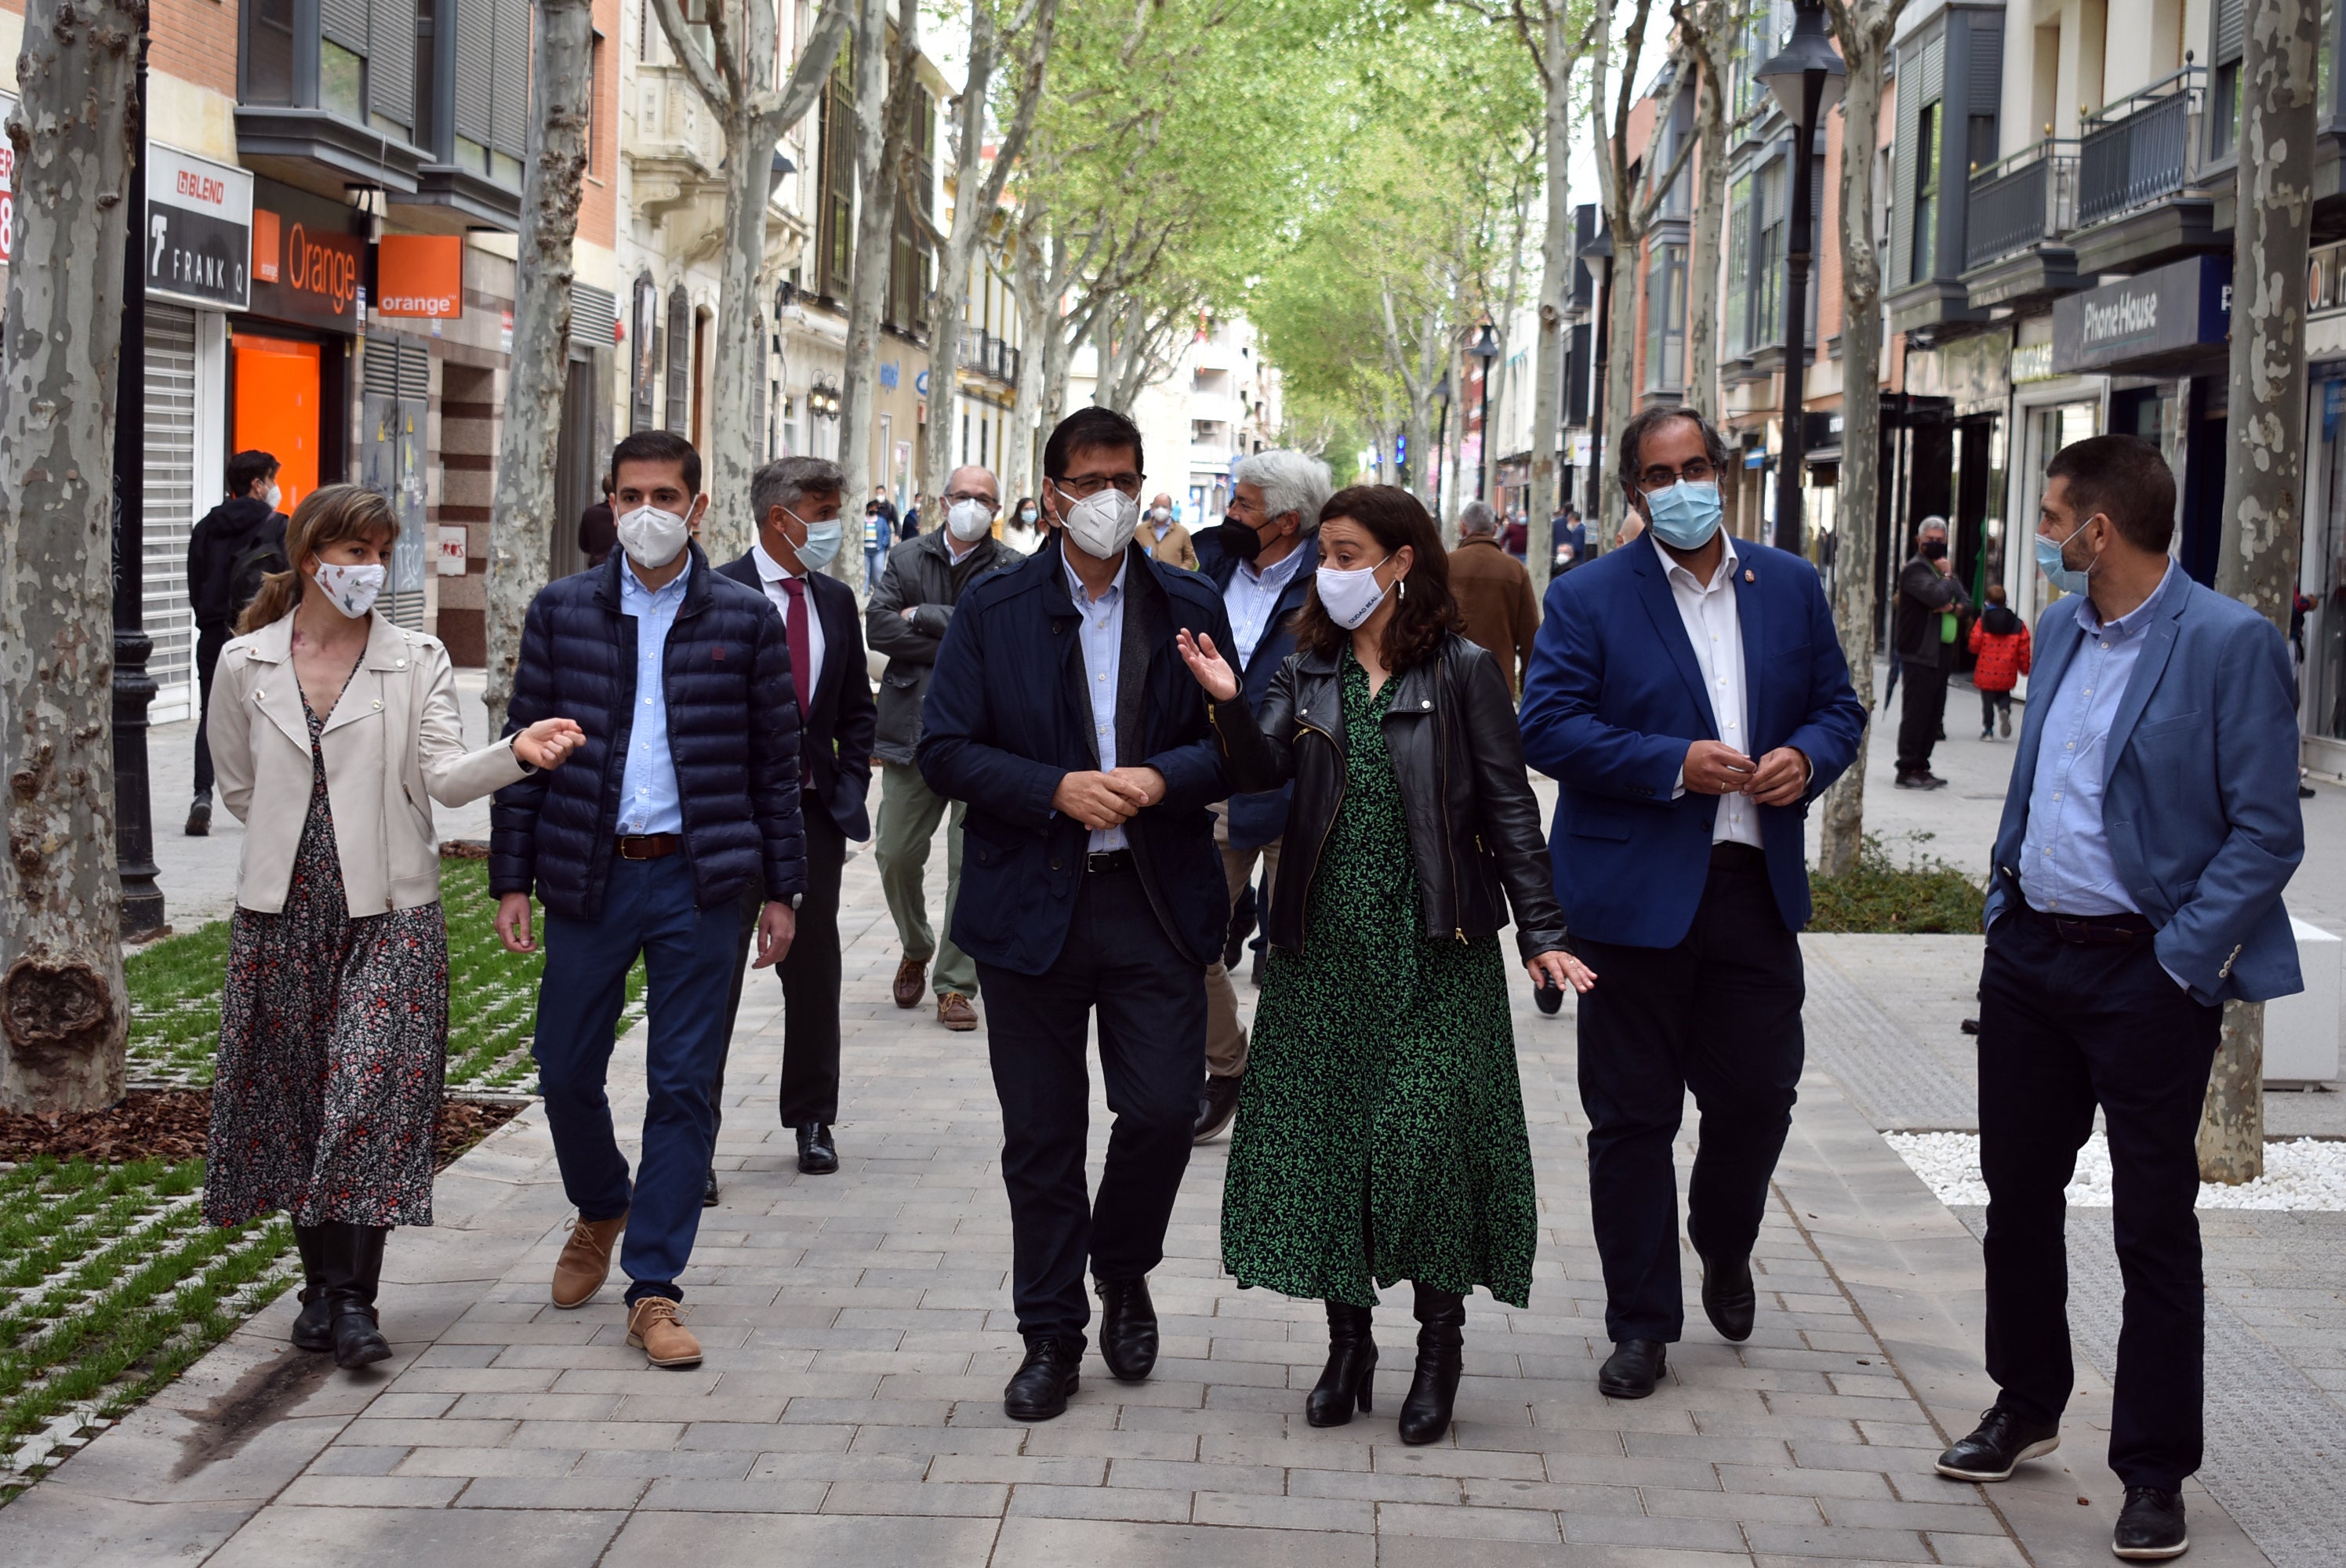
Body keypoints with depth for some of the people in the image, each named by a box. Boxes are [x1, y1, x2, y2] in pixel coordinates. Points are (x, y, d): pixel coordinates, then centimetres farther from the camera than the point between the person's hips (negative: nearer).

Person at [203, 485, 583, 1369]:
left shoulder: (416, 661, 1)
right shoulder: (245, 665, 5)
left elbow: (445, 774, -11)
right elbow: (238, 788, 16)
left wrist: (518, 751, -27)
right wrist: (296, 844, 9)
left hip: (388, 911, -2)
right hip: (282, 911, 2)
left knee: (371, 1092, -11)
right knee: (291, 1094, 7)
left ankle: (352, 1298, -8)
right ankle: (322, 1283, 21)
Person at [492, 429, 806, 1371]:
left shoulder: (745, 619, 2)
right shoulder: (562, 611, 5)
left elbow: (776, 761, 5)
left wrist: (782, 890, 3)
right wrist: (512, 880, 0)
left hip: (698, 880, -1)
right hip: (588, 877, 1)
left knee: (682, 1086, 0)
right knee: (566, 1071, 8)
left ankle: (654, 1289, 7)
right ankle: (600, 1210, 38)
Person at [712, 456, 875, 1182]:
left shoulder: (836, 599, 10)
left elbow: (857, 708, 18)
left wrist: (848, 788, 6)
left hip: (815, 812, 5)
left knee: (813, 971, 12)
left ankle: (812, 1119, 25)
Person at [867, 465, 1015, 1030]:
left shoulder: (1009, 570, 1)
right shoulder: (906, 558, 9)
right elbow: (879, 625, -4)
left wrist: (922, 616, -9)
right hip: (912, 726, 2)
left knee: (971, 861, -3)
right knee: (897, 855, 6)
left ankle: (956, 984, 6)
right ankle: (915, 950, 32)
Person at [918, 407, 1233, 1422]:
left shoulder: (1191, 607, 6)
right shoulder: (992, 609, 2)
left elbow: (1236, 746, 5)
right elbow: (945, 751, -3)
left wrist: (1160, 779, -14)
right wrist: (1058, 790, -15)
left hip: (1157, 902, 1)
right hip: (1031, 906, -1)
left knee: (1164, 1109, -5)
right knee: (1041, 1136, 6)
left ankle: (1123, 1270, 25)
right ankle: (1051, 1336, 19)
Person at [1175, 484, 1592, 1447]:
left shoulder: (1461, 672, -2)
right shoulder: (1307, 672, 9)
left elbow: (1509, 807, -2)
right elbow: (1262, 773, -3)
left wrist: (1540, 932, -6)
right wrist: (1229, 705, -22)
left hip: (1434, 942, -4)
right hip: (1325, 942, 4)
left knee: (1431, 1136, -6)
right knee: (1325, 1132, 6)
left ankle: (1439, 1349, 9)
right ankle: (1348, 1343, 18)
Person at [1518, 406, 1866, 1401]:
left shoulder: (1789, 586, 10)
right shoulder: (1587, 598, -3)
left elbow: (1837, 706, 14)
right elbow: (1547, 728, -10)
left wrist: (1808, 756, -9)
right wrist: (1674, 764, -18)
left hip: (1755, 887, 3)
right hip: (1633, 893, -3)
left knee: (1758, 1095, 7)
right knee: (1632, 1117, 4)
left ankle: (1724, 1248, 38)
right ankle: (1641, 1324, 16)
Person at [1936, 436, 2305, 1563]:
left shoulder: (2230, 645, -14)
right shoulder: (2059, 628, 9)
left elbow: (2266, 834, -15)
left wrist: (2179, 963, -17)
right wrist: (2002, 901, 13)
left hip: (2145, 973, -7)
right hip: (2030, 955, 7)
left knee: (2154, 1229, 2)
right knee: (2017, 1195, 16)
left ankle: (2154, 1471, 13)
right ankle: (2026, 1406, 35)